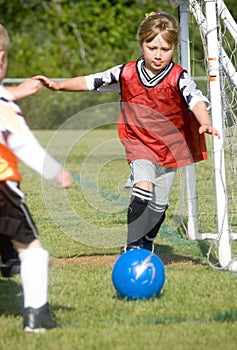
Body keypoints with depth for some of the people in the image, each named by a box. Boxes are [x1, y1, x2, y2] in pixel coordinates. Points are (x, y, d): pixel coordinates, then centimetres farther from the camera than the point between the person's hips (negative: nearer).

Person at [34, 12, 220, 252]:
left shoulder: (178, 77, -16)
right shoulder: (126, 73, -8)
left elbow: (195, 100, -32)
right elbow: (91, 82, 2)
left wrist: (205, 124, -51)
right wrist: (58, 86, -4)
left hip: (170, 147, 1)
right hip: (139, 143, -1)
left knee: (159, 204, 12)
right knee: (143, 188, -25)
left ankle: (147, 242, 39)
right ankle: (132, 246, -21)